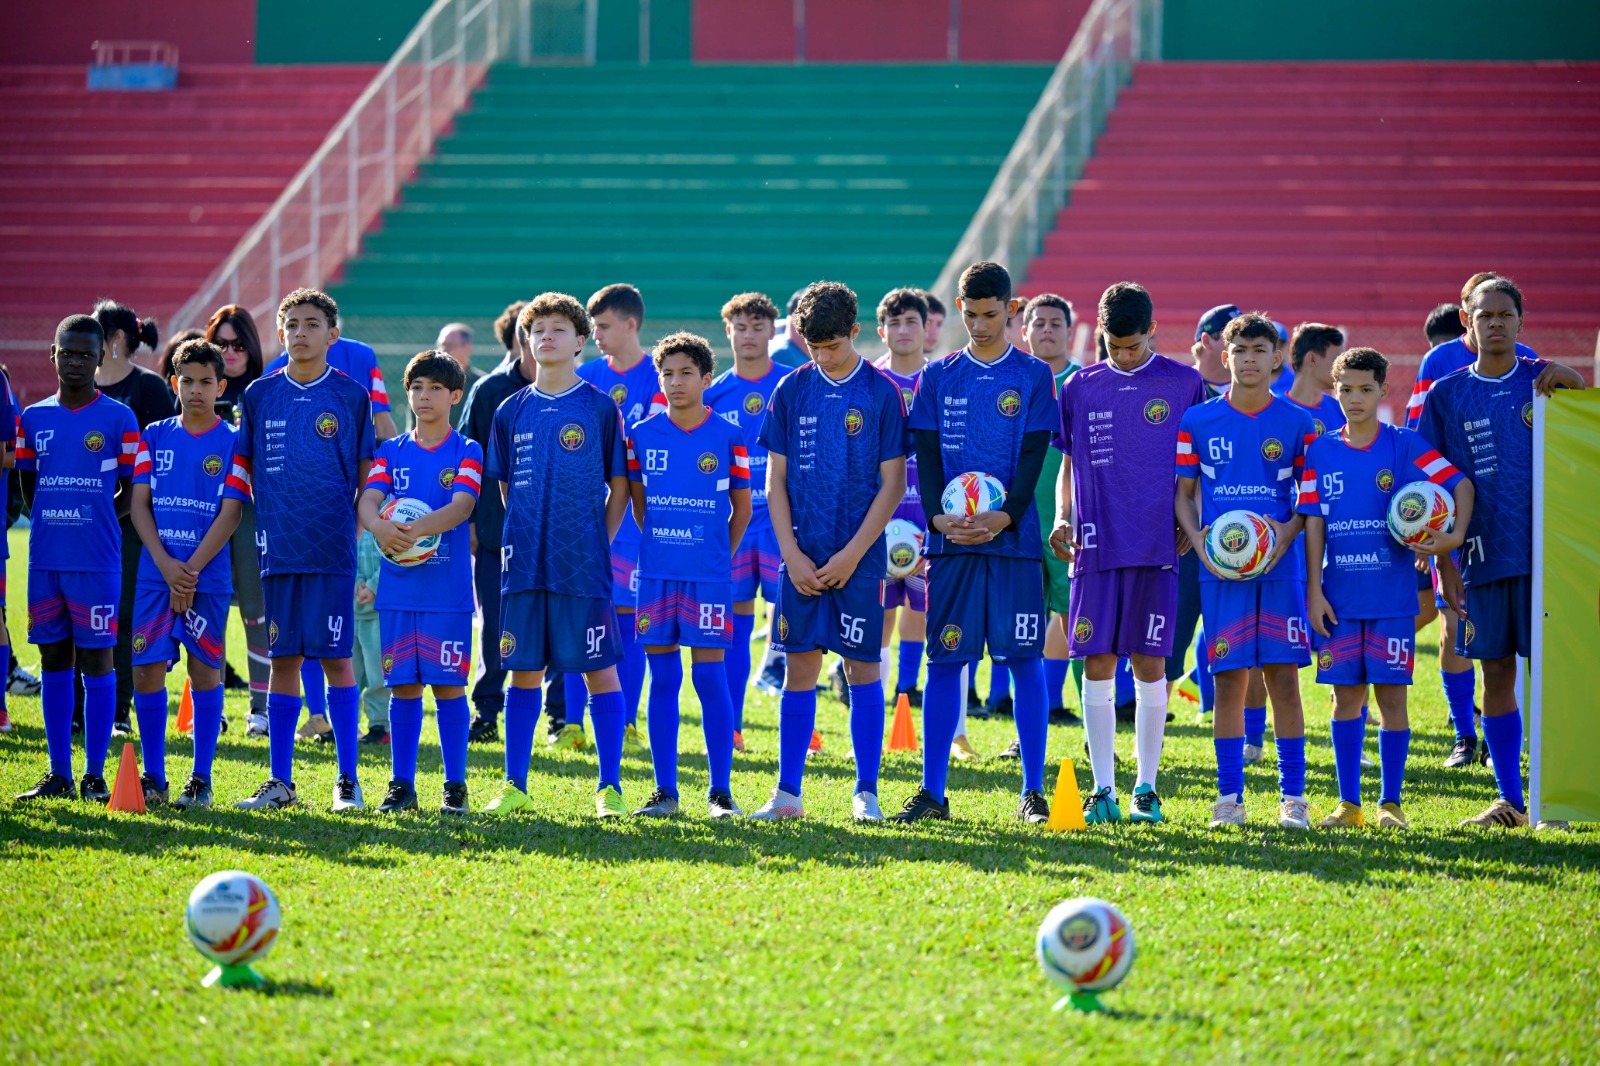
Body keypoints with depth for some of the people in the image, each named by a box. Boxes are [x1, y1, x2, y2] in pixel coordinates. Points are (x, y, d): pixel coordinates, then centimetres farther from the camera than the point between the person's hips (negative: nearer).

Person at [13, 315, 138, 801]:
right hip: (45, 560, 4)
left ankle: (94, 775, 3)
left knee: (96, 660, -1)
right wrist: (53, 522, 8)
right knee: (54, 661, 7)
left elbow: (132, 491, 4)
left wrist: (94, 522, -2)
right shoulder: (34, 418, 9)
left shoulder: (118, 419, -1)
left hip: (97, 561, -4)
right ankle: (59, 774, 13)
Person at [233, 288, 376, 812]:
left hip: (332, 550, -2)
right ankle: (279, 782, 11)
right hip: (278, 548, 2)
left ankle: (347, 781, 4)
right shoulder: (259, 395, 8)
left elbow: (368, 472, 7)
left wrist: (358, 527, 1)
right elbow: (246, 466, 16)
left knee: (336, 657, -2)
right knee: (283, 659, 6)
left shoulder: (351, 395, 2)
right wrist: (270, 518, 8)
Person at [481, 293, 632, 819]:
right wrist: (524, 535, 9)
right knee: (524, 672, 6)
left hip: (584, 564, -3)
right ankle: (514, 786, 12)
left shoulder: (600, 409, 0)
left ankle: (609, 788, 3)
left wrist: (596, 542, -2)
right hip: (525, 560, 3)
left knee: (599, 671, -2)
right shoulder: (512, 410, 9)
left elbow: (619, 486, 3)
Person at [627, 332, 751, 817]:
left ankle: (720, 790, 1)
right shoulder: (642, 435, 5)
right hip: (656, 573, 2)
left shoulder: (727, 437, -1)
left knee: (710, 675, -4)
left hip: (709, 576, -2)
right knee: (663, 678, 4)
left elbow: (742, 507, 8)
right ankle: (665, 790, 8)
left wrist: (718, 556, 9)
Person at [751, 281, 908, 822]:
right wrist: (792, 555, -4)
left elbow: (892, 484, -3)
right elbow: (776, 480, 7)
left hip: (860, 558, -2)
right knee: (799, 670, 3)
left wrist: (851, 554, -10)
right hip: (803, 555, 2)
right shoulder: (792, 391, 5)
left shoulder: (882, 393, -2)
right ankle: (787, 794, 7)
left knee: (863, 669, 1)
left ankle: (866, 793, 7)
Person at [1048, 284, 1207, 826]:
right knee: (1097, 664, -1)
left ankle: (1147, 787, 8)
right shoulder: (1080, 388, 10)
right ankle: (1103, 789, 5)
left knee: (1149, 663, -1)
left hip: (1157, 546, -2)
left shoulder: (1185, 384, 4)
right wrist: (1063, 517, 1)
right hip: (1097, 545, 2)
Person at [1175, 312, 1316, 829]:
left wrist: (1288, 533, -10)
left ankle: (1293, 796, 4)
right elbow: (1183, 492, 8)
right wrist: (1199, 542, -8)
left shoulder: (1297, 422, 4)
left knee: (1284, 677, -2)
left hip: (1281, 568, 0)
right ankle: (1228, 796, 7)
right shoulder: (1198, 420, 5)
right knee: (1228, 679, 0)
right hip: (1220, 569, 0)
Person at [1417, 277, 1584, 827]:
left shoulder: (1542, 380, 5)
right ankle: (1509, 799, 13)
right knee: (1496, 672, 6)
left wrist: (1571, 382, -22)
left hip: (1543, 551, -2)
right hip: (1482, 554, 2)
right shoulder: (1446, 395, 5)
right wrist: (1443, 562, 0)